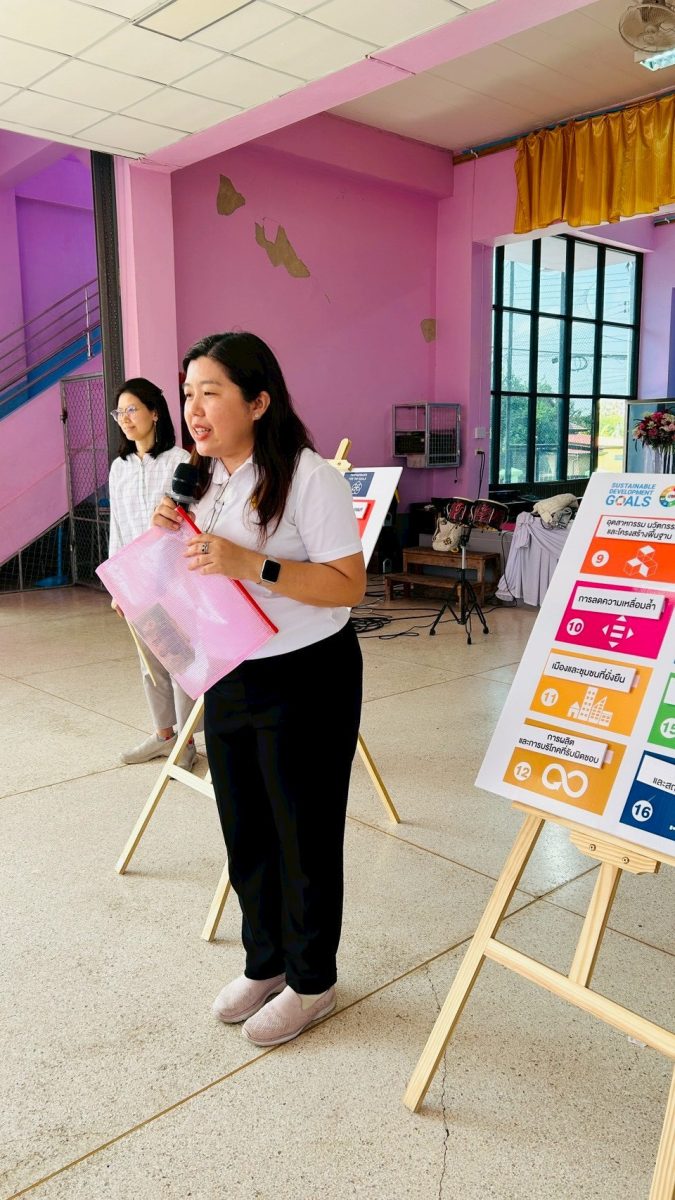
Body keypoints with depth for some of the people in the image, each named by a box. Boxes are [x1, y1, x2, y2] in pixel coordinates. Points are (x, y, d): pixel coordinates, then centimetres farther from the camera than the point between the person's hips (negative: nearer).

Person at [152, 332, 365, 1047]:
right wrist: (172, 541, -5)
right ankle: (264, 962, 41)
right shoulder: (204, 481, 7)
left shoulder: (308, 477, -17)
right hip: (227, 677, 7)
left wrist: (249, 564, -29)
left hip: (306, 680, -7)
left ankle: (311, 981, 31)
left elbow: (349, 586, -21)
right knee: (245, 833, 18)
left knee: (303, 835, 8)